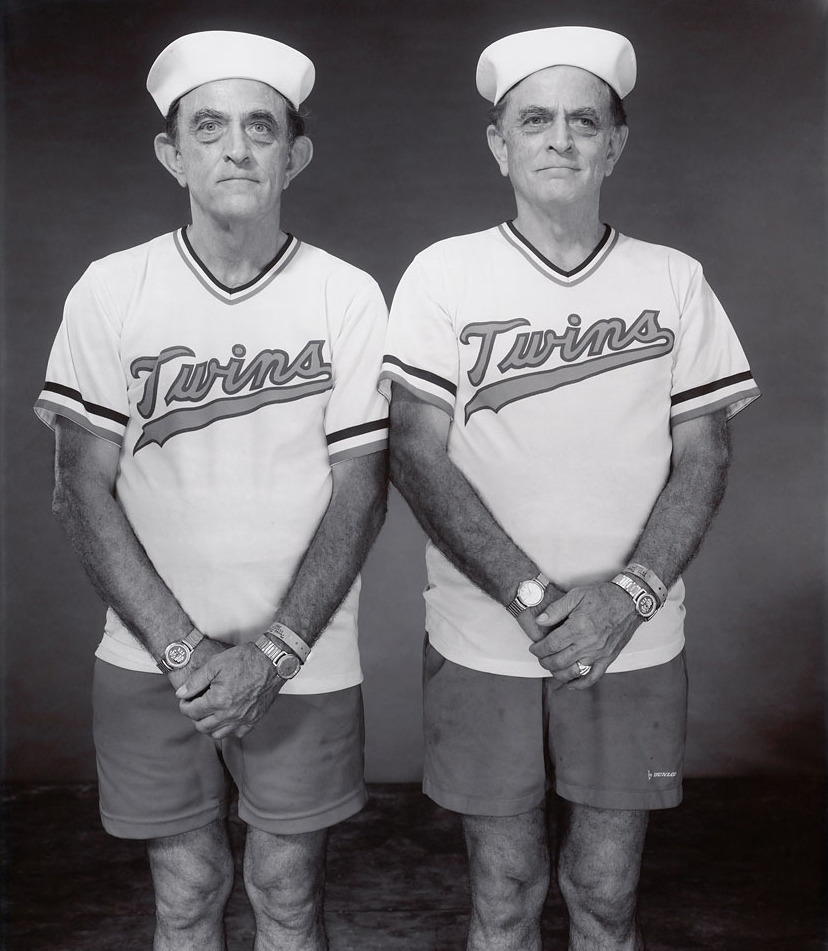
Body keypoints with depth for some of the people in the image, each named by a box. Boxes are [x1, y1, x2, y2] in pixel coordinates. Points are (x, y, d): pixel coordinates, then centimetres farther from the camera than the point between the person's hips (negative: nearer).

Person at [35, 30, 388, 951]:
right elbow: (84, 491, -3)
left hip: (303, 665, 0)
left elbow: (358, 493, -5)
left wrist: (272, 653, -13)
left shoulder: (348, 297, -5)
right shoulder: (110, 290, -3)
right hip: (151, 662, 1)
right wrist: (183, 649, -11)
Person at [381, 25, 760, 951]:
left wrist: (626, 597, -14)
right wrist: (531, 597, -16)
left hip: (634, 645, 1)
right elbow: (417, 458, -7)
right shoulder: (443, 274, -2)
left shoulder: (675, 281, 3)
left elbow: (702, 458, 1)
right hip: (484, 645, -1)